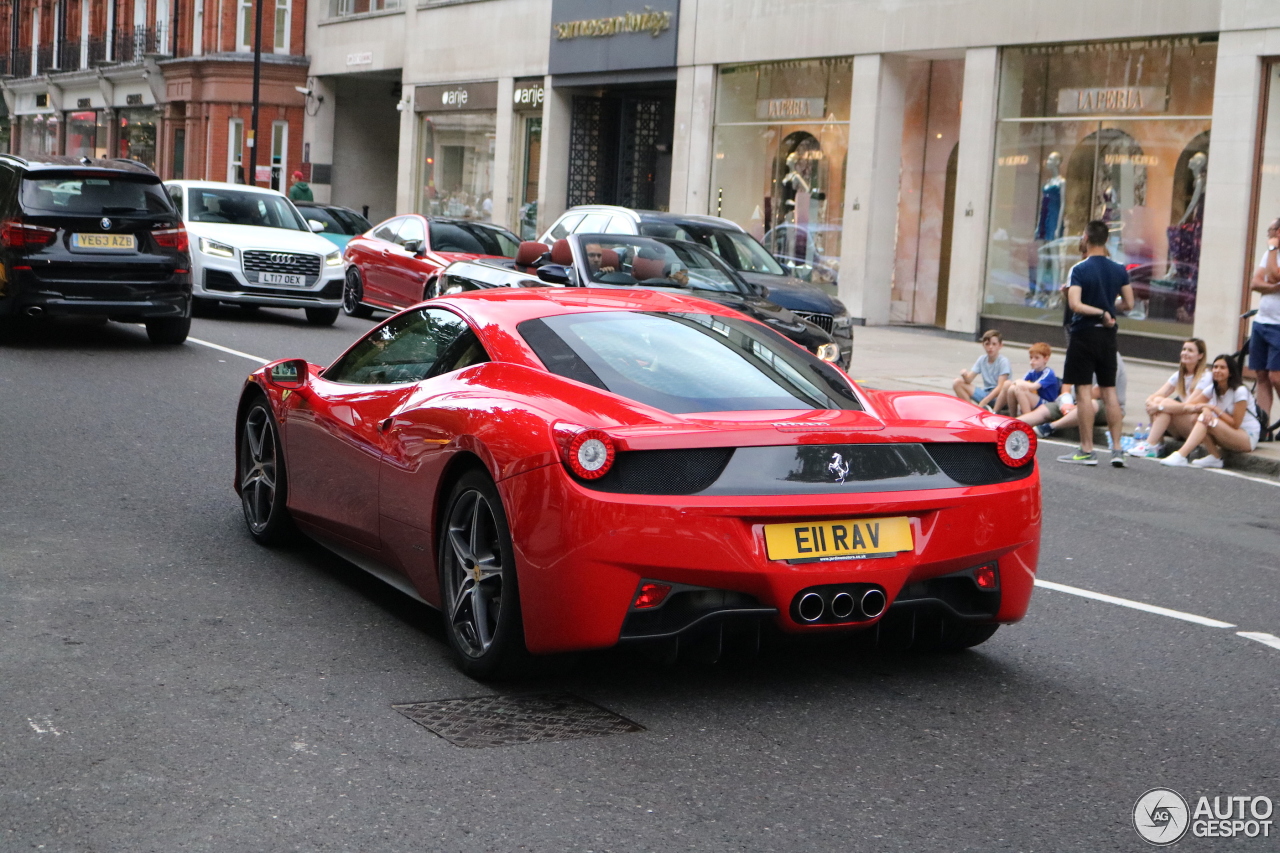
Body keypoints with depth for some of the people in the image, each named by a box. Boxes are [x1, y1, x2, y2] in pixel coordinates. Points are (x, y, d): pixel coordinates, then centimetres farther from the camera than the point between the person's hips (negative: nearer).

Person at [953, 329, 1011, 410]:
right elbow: (969, 380, 0)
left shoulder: (1003, 361, -10)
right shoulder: (982, 359, 6)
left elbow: (1000, 387, -19)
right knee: (958, 383, -7)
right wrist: (965, 375, -25)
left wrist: (984, 402, -27)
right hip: (985, 393, 6)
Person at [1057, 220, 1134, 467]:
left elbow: (1075, 305, -22)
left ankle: (1087, 451, -1)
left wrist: (1100, 312, -12)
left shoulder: (1080, 270, -12)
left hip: (1084, 334, -5)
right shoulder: (1119, 270, 3)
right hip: (1108, 336, 5)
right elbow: (1128, 304, 7)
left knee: (1084, 391, -2)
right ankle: (1117, 449, 8)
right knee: (1109, 391, 9)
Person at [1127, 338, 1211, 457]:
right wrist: (1151, 401, -25)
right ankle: (1157, 444, -25)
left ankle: (1150, 446, -31)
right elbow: (1156, 395, 0)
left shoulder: (1205, 377, -10)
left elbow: (1189, 406, -22)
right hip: (1179, 430, 6)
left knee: (1165, 403, -27)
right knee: (1157, 400, -18)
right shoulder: (1179, 375, 11)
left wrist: (1160, 406, -30)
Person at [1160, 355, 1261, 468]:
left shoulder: (1240, 391, -15)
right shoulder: (1213, 389, 4)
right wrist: (1205, 409, -28)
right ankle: (1215, 457, -15)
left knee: (1207, 420, -29)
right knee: (1200, 417, -19)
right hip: (1227, 436, 6)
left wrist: (1213, 408, -22)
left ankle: (1180, 456, -40)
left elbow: (1235, 424, -17)